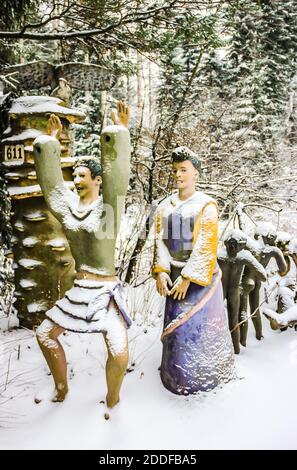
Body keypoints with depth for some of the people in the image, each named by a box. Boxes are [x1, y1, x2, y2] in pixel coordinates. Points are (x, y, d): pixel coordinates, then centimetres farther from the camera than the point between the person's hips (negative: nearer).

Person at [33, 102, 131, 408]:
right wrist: (51, 139, 16)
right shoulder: (69, 205, 4)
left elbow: (116, 172, -24)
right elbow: (49, 176, 9)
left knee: (119, 354, -15)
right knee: (45, 334, 15)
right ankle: (61, 387, 37)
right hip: (79, 289, 6)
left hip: (105, 291, -6)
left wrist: (120, 131, -25)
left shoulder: (108, 206, -11)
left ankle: (112, 401, 17)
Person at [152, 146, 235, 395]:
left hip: (201, 276, -4)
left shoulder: (206, 205, -10)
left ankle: (204, 375, 21)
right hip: (175, 274, 5)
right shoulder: (165, 206, 5)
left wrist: (188, 278, -18)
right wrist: (161, 271, -11)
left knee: (201, 325, 3)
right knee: (177, 323, 11)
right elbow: (160, 240, 2)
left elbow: (205, 246, -15)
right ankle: (179, 372, 29)